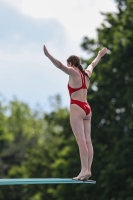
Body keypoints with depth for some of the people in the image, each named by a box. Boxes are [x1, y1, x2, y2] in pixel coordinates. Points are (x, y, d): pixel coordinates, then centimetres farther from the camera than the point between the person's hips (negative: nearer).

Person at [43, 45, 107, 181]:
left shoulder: (74, 73, -5)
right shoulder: (86, 73, 16)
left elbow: (60, 66, -20)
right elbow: (93, 64, 36)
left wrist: (48, 55, -28)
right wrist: (99, 56, 55)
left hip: (77, 108, -8)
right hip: (87, 108, 8)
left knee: (81, 141, -13)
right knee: (87, 141, 2)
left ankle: (85, 170, -18)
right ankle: (87, 170, 0)